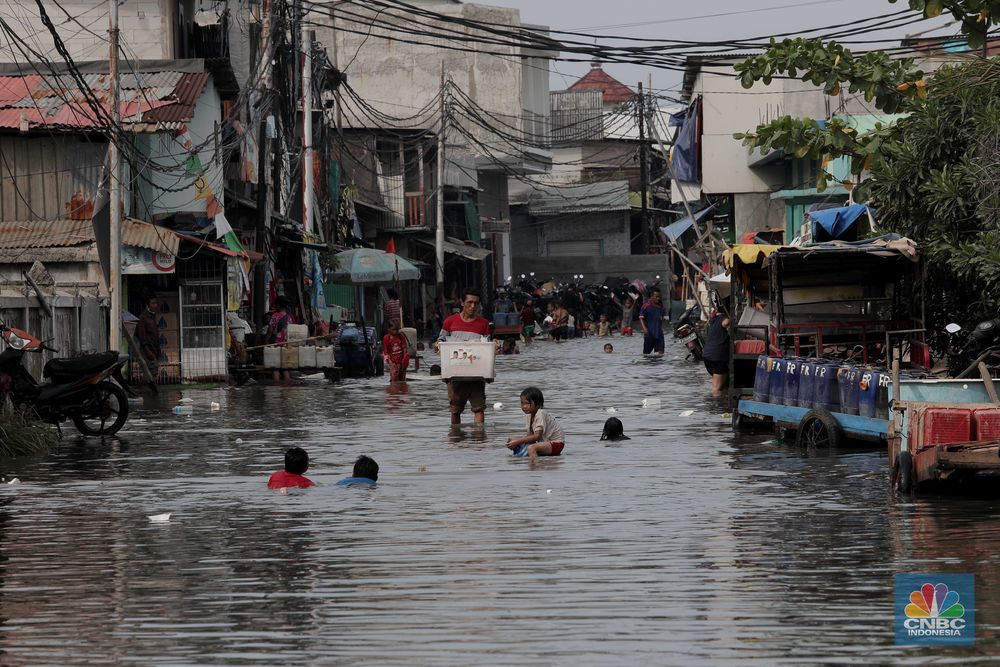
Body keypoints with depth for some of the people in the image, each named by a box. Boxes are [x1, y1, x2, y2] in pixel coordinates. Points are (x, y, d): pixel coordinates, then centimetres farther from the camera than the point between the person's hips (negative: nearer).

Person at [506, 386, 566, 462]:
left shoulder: (540, 414, -20)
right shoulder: (530, 416, 8)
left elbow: (536, 436, -24)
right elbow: (530, 435, 6)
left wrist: (518, 441, -24)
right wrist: (514, 440, -11)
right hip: (546, 441, 10)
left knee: (531, 448, -34)